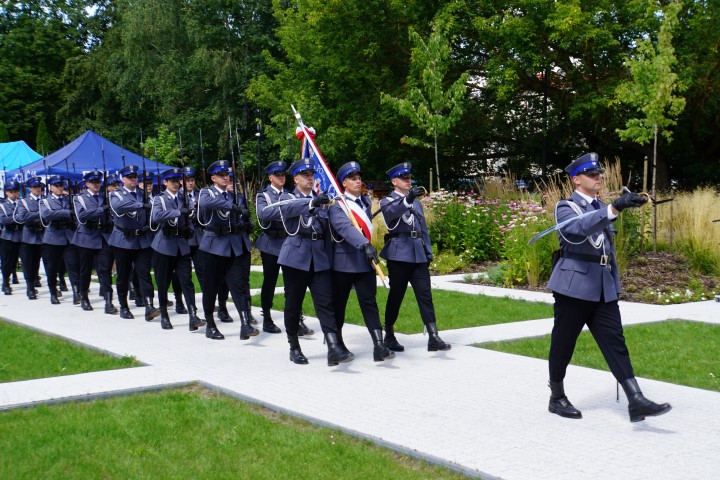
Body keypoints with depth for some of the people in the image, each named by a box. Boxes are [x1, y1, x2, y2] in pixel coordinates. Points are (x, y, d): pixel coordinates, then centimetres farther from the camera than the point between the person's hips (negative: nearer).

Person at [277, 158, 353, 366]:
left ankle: (334, 349, -17)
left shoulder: (322, 200, 15)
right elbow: (290, 208, -23)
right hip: (296, 257, -2)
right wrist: (313, 202, -40)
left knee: (326, 303, -8)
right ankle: (294, 348, 19)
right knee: (293, 304, 5)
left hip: (320, 259, 3)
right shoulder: (287, 198, 2)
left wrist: (330, 255, 9)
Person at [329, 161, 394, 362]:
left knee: (369, 302, -4)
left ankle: (379, 345, -12)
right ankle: (336, 342, 27)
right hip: (343, 262, -4)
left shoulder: (366, 201, 10)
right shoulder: (337, 206, -12)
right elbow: (345, 228, -29)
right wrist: (365, 244, -42)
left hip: (365, 261, 4)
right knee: (338, 303, 10)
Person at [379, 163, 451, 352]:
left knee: (425, 295, -4)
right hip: (399, 255, -5)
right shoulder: (387, 201, 2)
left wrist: (429, 254, 15)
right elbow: (391, 212, -24)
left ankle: (433, 337, -10)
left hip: (419, 256, 5)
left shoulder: (417, 202, 22)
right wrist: (407, 199, -41)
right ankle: (389, 336, 16)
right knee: (396, 296, 2)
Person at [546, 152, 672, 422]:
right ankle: (557, 398, 20)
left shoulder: (601, 209, 17)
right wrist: (614, 208, -43)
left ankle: (636, 402, -10)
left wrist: (614, 284, 24)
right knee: (563, 344, 5)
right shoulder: (566, 207, -7)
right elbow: (581, 227, -30)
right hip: (575, 286, -6)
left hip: (604, 288, 6)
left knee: (615, 342, -3)